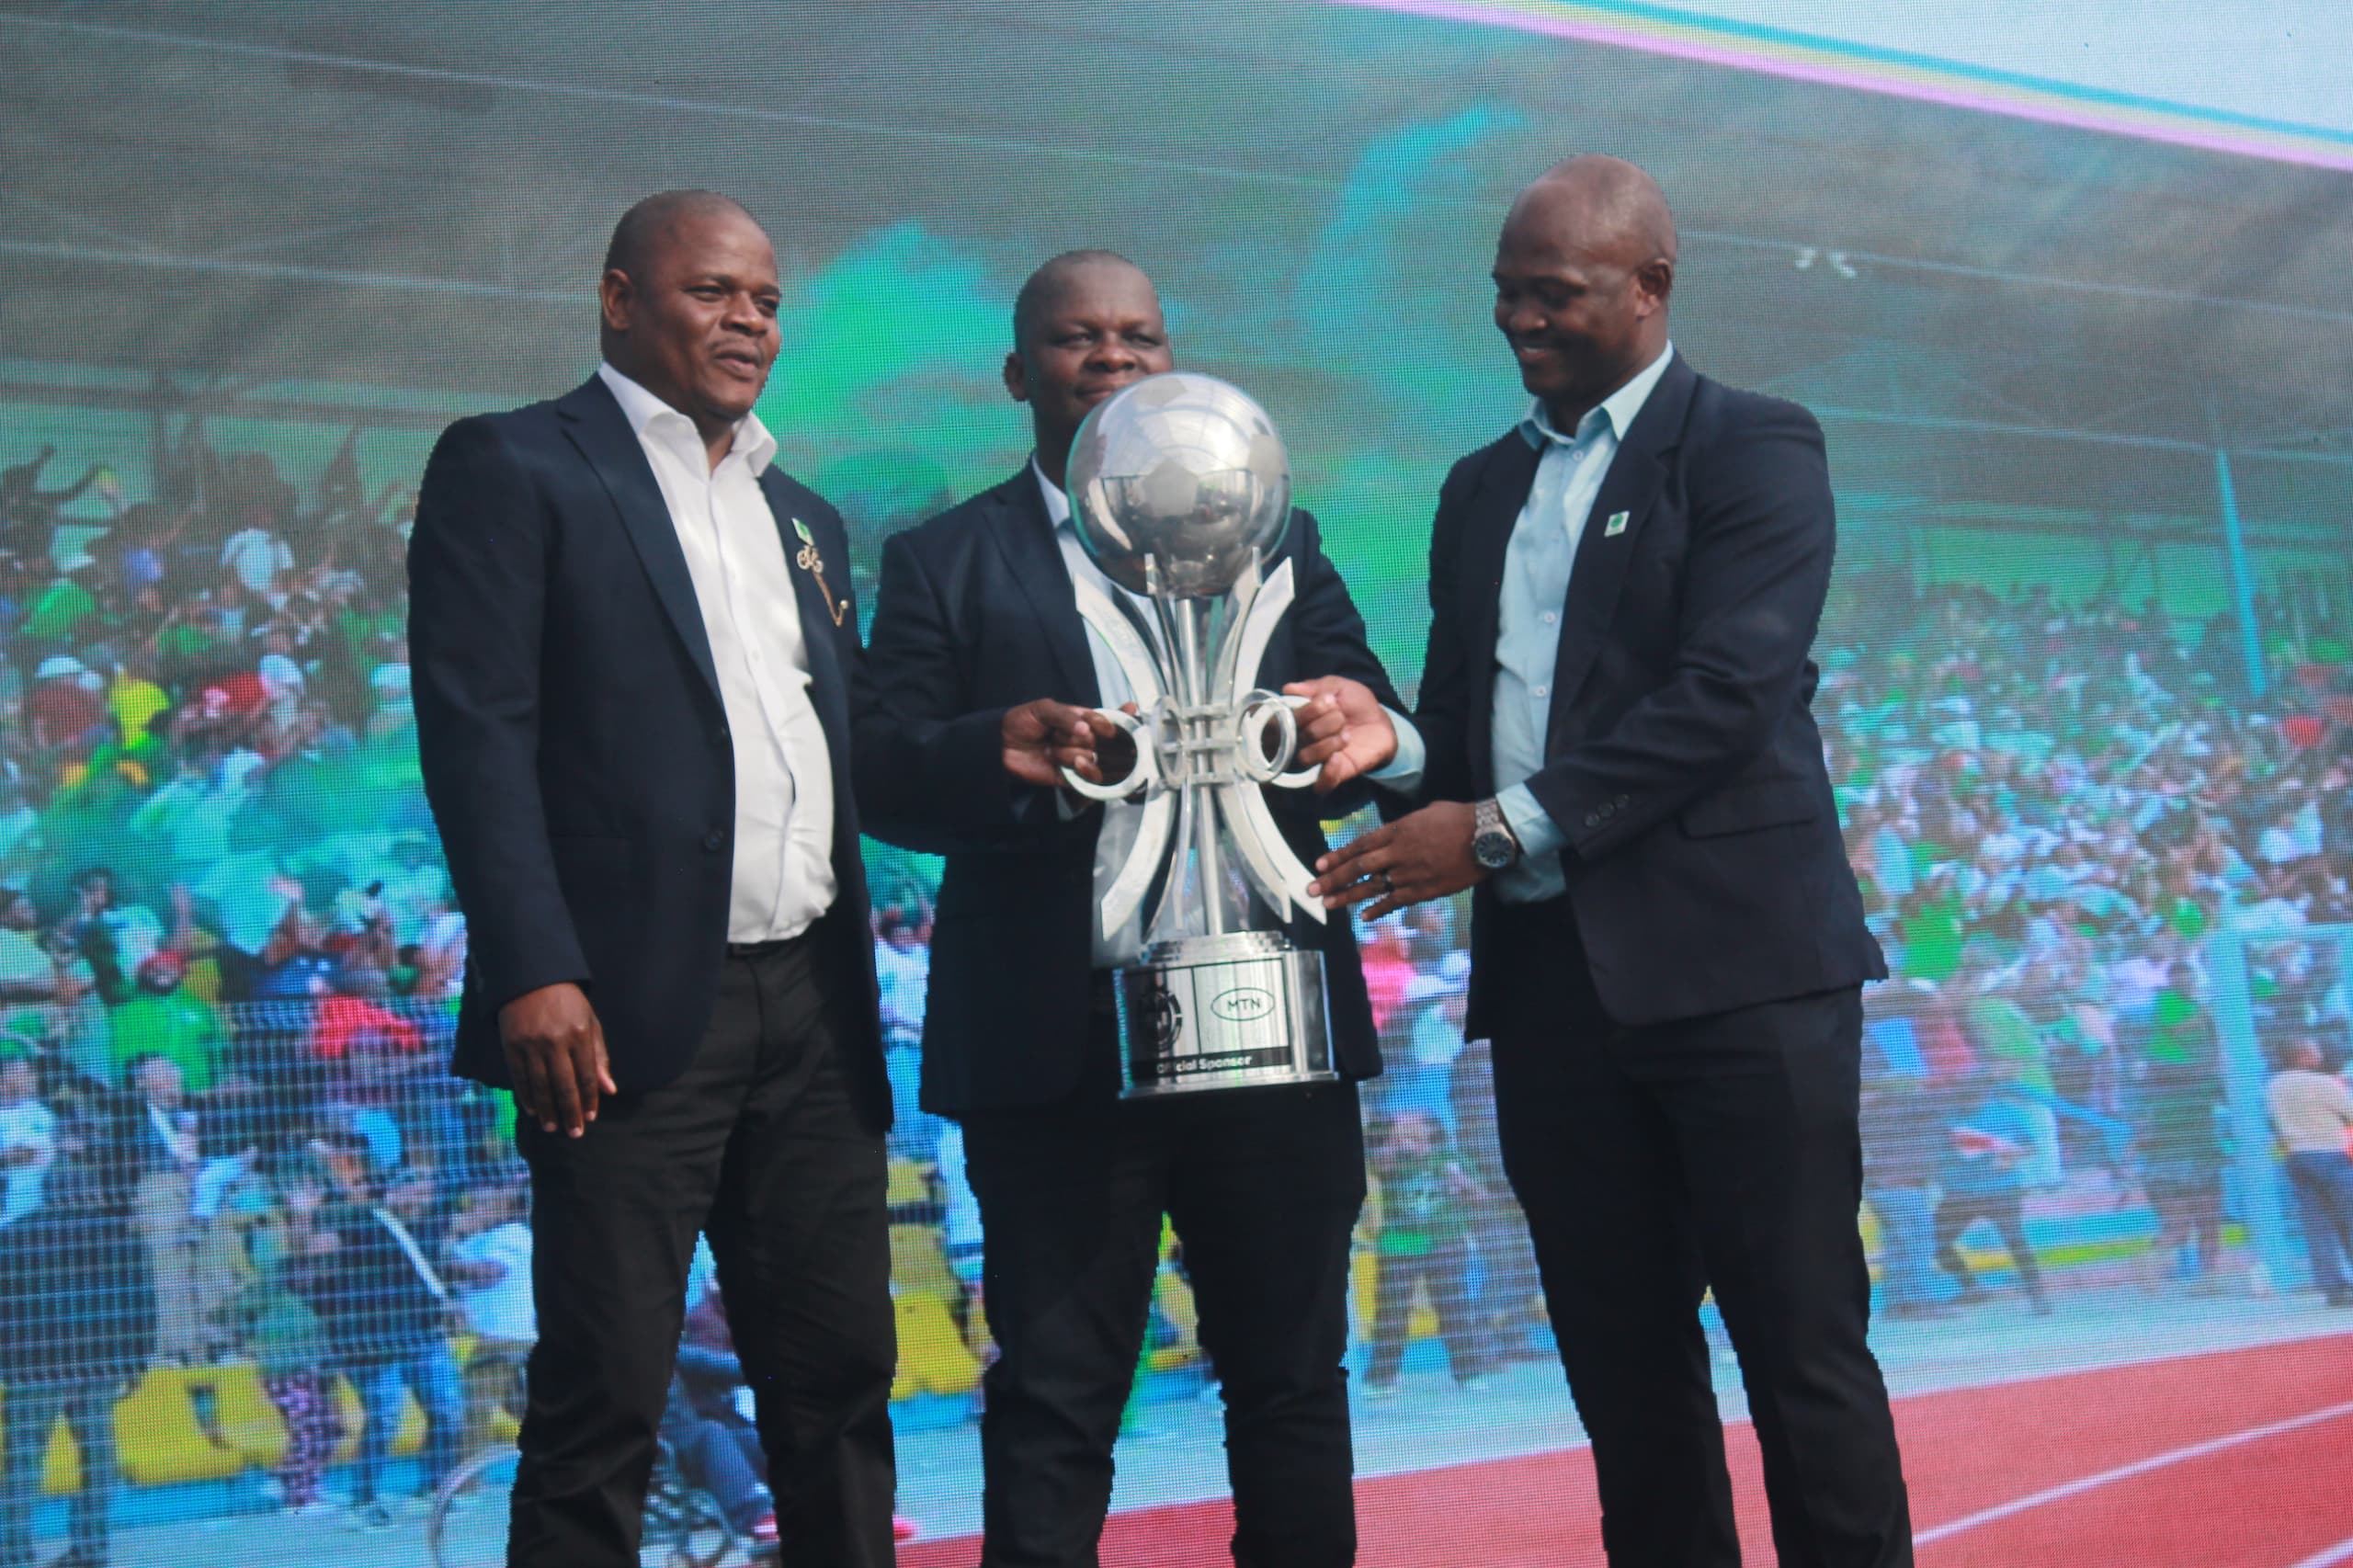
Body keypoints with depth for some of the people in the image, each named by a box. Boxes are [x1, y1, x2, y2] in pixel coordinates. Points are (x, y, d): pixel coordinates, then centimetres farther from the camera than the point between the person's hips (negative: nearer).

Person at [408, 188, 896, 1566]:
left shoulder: (804, 518, 22)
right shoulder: (511, 468, 1)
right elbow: (476, 728, -8)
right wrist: (533, 968, -18)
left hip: (813, 1003, 6)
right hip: (635, 1004, -6)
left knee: (840, 1368, 9)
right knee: (605, 1393, -1)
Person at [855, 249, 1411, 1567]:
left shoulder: (1278, 544, 15)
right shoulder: (944, 563, 8)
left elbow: (1368, 738, 7)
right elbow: (886, 779, -2)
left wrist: (1365, 730, -18)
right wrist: (996, 752, -24)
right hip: (1059, 1048, -2)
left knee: (1291, 1383, 10)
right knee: (1054, 1401, 4)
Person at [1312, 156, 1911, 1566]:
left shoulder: (1755, 449, -1)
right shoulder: (1483, 488, 19)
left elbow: (1726, 691, -13)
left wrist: (1505, 826, -17)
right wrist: (1420, 804, -1)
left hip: (1735, 961, -6)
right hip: (1549, 972, 6)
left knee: (1802, 1345, -3)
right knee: (1622, 1358, 8)